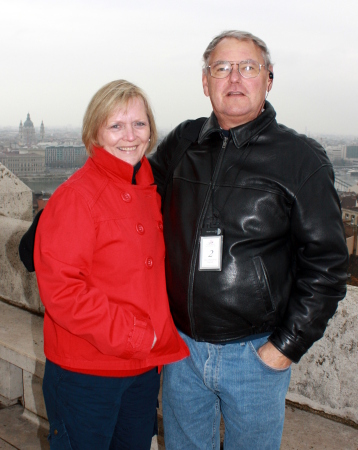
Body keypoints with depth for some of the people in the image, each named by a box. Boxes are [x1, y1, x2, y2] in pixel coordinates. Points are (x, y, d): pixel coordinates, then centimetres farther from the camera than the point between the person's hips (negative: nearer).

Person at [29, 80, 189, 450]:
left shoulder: (150, 194, 5)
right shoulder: (75, 197, -18)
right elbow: (59, 287, -22)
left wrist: (160, 335, 4)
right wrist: (129, 336, -21)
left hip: (146, 366, 7)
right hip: (85, 372, -6)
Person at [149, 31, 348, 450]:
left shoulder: (301, 158, -9)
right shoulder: (182, 143, 1)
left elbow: (326, 263, -8)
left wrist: (287, 346, -10)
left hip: (256, 353, -3)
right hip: (181, 345, 3)